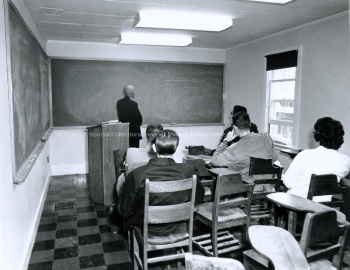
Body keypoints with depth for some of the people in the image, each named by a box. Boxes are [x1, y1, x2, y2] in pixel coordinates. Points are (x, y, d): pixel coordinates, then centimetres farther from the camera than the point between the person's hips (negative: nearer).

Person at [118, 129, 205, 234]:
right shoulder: (188, 170, -22)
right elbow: (199, 197, -4)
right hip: (175, 225, 3)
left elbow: (125, 211, -15)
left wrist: (120, 207, 8)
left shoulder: (136, 174, -26)